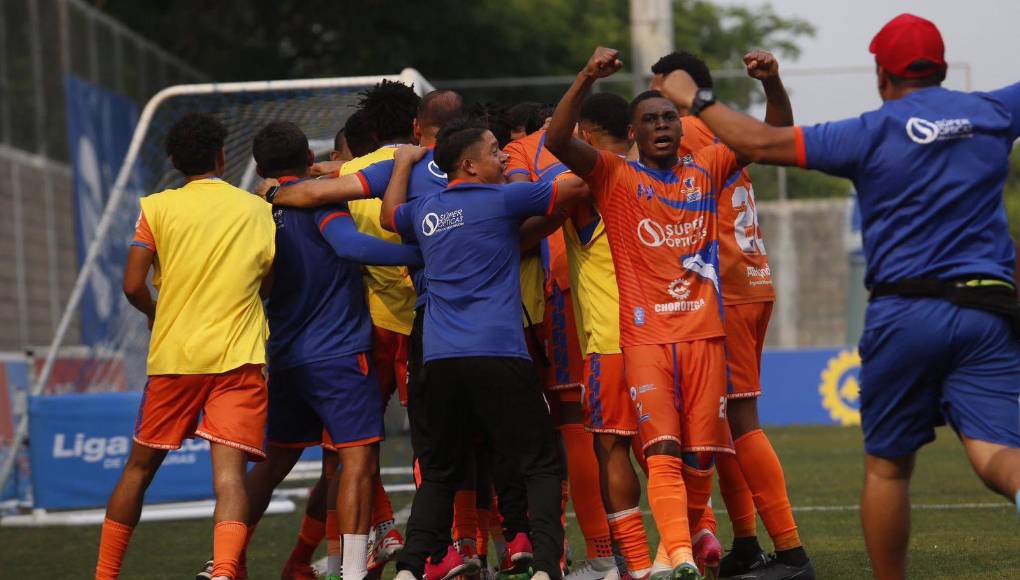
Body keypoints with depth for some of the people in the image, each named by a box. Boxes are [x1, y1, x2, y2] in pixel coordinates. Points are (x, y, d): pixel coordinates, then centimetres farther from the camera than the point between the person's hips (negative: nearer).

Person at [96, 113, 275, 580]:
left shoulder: (157, 207, 3)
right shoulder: (257, 209, 8)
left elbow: (133, 286, -3)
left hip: (172, 355, 1)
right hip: (237, 358, -1)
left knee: (140, 466, 15)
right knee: (229, 470, -12)